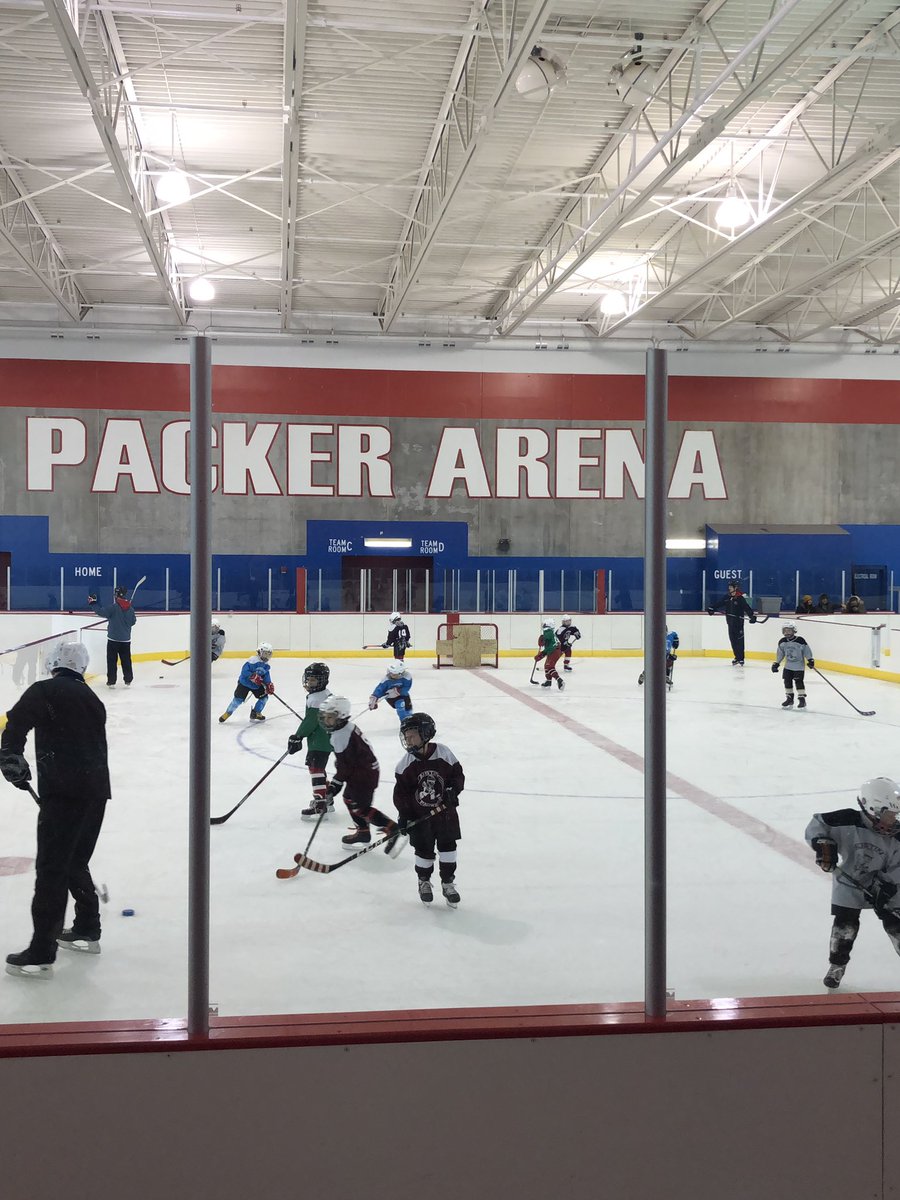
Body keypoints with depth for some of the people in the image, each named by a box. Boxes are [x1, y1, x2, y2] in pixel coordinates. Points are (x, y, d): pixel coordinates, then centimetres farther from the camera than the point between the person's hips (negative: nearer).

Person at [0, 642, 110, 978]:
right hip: (97, 789, 7)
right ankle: (86, 931, 33)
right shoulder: (92, 700, 22)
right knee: (75, 862, 23)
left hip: (64, 790, -7)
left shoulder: (44, 691, 0)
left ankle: (41, 955, -4)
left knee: (52, 868, -5)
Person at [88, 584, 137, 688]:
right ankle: (128, 680, 15)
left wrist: (93, 603, -8)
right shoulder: (130, 609, 2)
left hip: (113, 639, -4)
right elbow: (133, 622, 12)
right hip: (126, 640, 4)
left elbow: (101, 612, -19)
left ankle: (111, 681, 2)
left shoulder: (114, 607, -14)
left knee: (112, 661, 3)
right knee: (126, 660, 12)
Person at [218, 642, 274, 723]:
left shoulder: (266, 666, 1)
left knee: (264, 697, 0)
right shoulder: (254, 661, -24)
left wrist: (269, 684, -11)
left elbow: (266, 676, 6)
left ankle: (256, 713, 17)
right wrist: (253, 676, -38)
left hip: (257, 685, 7)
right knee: (239, 699, -13)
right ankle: (227, 713, 5)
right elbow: (244, 670, -29)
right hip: (244, 683, -7)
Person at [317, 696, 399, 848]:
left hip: (364, 773, -10)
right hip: (361, 769, 10)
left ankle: (392, 829, -6)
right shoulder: (347, 727, 8)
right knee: (349, 799, 20)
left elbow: (345, 765, -22)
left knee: (360, 807, -7)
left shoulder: (342, 736, -24)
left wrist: (336, 783, -14)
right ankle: (362, 833, 30)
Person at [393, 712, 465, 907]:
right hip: (419, 815, 0)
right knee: (424, 850, 6)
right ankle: (424, 881, 30)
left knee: (447, 847, 4)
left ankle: (448, 883, 21)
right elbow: (401, 790, -5)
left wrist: (452, 790, -19)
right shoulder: (406, 763, -9)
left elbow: (458, 775, -1)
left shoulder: (443, 754, -11)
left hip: (444, 810, 0)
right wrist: (403, 815, -10)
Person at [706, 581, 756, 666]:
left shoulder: (740, 598, -10)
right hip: (730, 622, 7)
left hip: (738, 622, -7)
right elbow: (719, 603, 15)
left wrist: (752, 616, -26)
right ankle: (737, 657, 18)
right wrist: (712, 608, 4)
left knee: (739, 640, -8)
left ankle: (740, 659, -7)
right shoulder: (727, 597, 9)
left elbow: (747, 608, -17)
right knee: (732, 639, 9)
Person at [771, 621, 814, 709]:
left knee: (799, 682, -7)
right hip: (788, 666, 5)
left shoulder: (800, 640, -17)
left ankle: (802, 699, 2)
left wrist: (810, 659, -18)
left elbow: (806, 650, -11)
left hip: (799, 666, -5)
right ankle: (789, 699, 19)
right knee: (787, 682, 6)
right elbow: (780, 653, 10)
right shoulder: (782, 642, -2)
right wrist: (776, 663, 11)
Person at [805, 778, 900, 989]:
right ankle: (837, 965, 14)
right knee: (845, 924, -6)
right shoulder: (848, 822, -26)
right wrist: (823, 843, -33)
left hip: (883, 885, 2)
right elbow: (817, 823, -17)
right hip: (848, 882, -2)